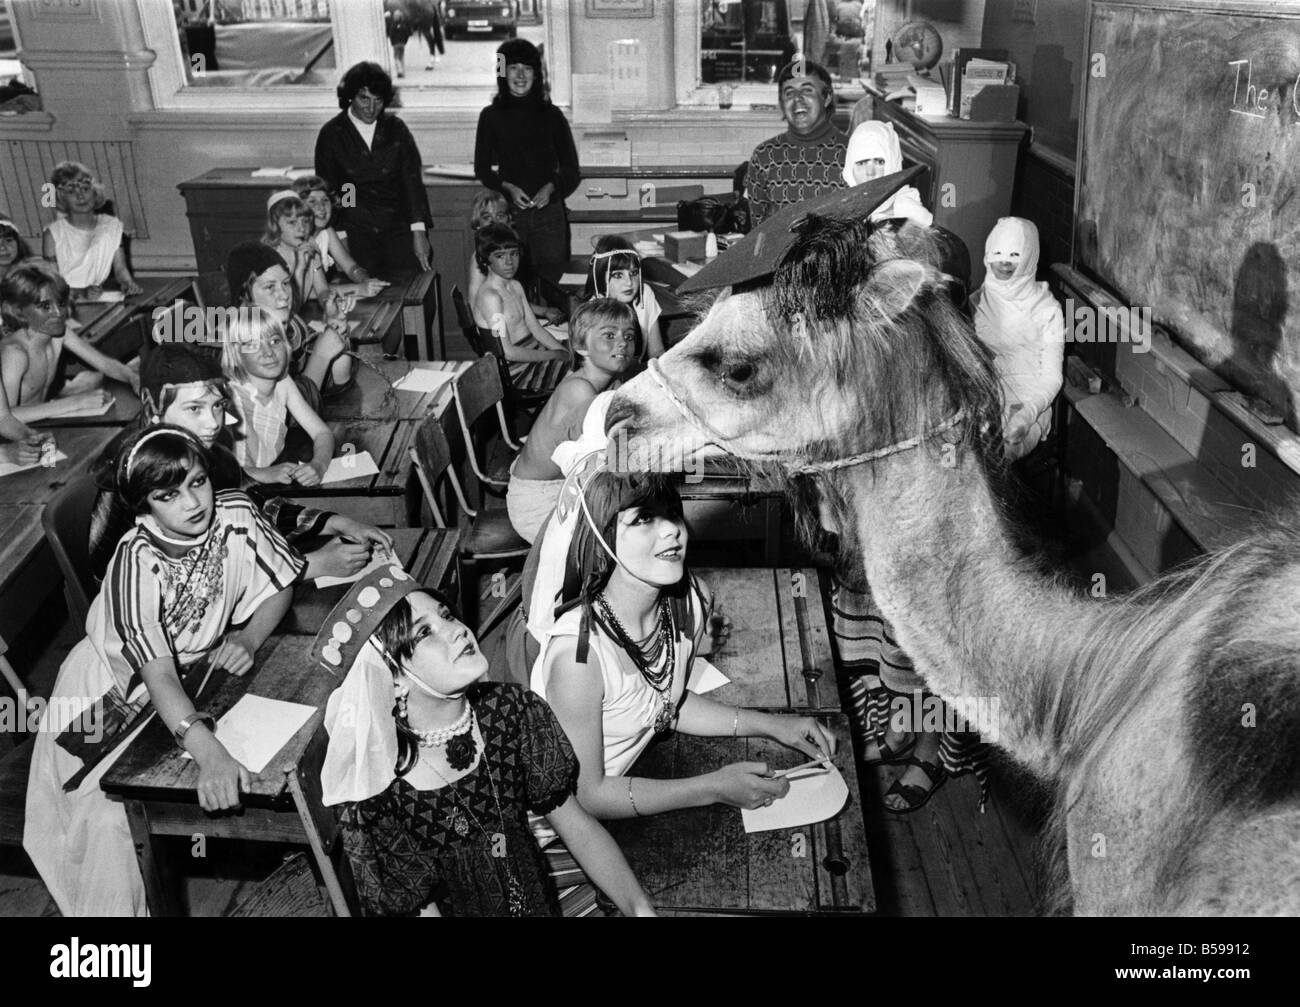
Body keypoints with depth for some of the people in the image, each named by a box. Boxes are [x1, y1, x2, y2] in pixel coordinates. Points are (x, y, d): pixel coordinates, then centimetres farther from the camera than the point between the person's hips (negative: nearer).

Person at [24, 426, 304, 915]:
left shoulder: (235, 515, -22)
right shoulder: (136, 562, -33)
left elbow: (280, 584, -6)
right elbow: (158, 675, -40)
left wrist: (247, 641, -26)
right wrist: (209, 753, -54)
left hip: (200, 665, 4)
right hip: (115, 686, -4)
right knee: (112, 816, -13)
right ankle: (119, 905, 10)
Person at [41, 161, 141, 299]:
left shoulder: (112, 226, 8)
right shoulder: (54, 233, -3)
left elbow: (120, 268, 7)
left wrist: (128, 283, -16)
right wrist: (81, 292, -26)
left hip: (101, 299, 3)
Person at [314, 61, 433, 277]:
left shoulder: (396, 129, 6)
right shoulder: (331, 134, 2)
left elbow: (413, 180, 1)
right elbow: (326, 190, 5)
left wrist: (419, 230, -10)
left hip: (399, 226, 1)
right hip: (357, 233, -1)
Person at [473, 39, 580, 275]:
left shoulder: (552, 115, 7)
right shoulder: (491, 116, 7)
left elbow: (570, 168, 11)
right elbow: (482, 168, 9)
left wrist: (550, 188, -8)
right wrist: (509, 188, -8)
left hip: (548, 211, 0)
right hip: (508, 213, 0)